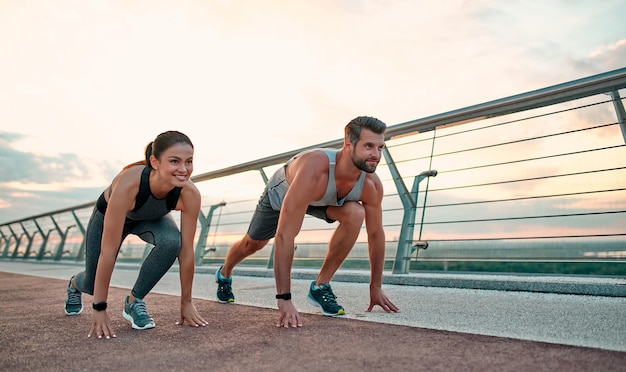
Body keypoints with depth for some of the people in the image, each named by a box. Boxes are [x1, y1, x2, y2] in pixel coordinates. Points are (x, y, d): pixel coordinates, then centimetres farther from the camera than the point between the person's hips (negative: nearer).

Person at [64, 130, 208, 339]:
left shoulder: (189, 194, -36)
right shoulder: (128, 184, -45)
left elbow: (186, 251, -26)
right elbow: (108, 251, -40)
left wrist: (186, 303, -19)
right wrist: (99, 308, -34)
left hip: (152, 218, 2)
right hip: (108, 214, -1)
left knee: (171, 241, -31)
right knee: (93, 283, 7)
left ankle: (134, 301, -6)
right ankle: (75, 285, 49)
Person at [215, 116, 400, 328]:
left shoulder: (371, 184, -31)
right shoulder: (313, 170, -48)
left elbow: (376, 234, -15)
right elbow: (284, 236, -47)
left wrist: (376, 287, -10)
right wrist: (284, 299, -45)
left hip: (323, 199, 3)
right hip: (281, 193, -3)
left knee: (355, 214, -27)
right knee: (252, 244, 15)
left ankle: (321, 286, -10)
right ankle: (224, 274, 53)